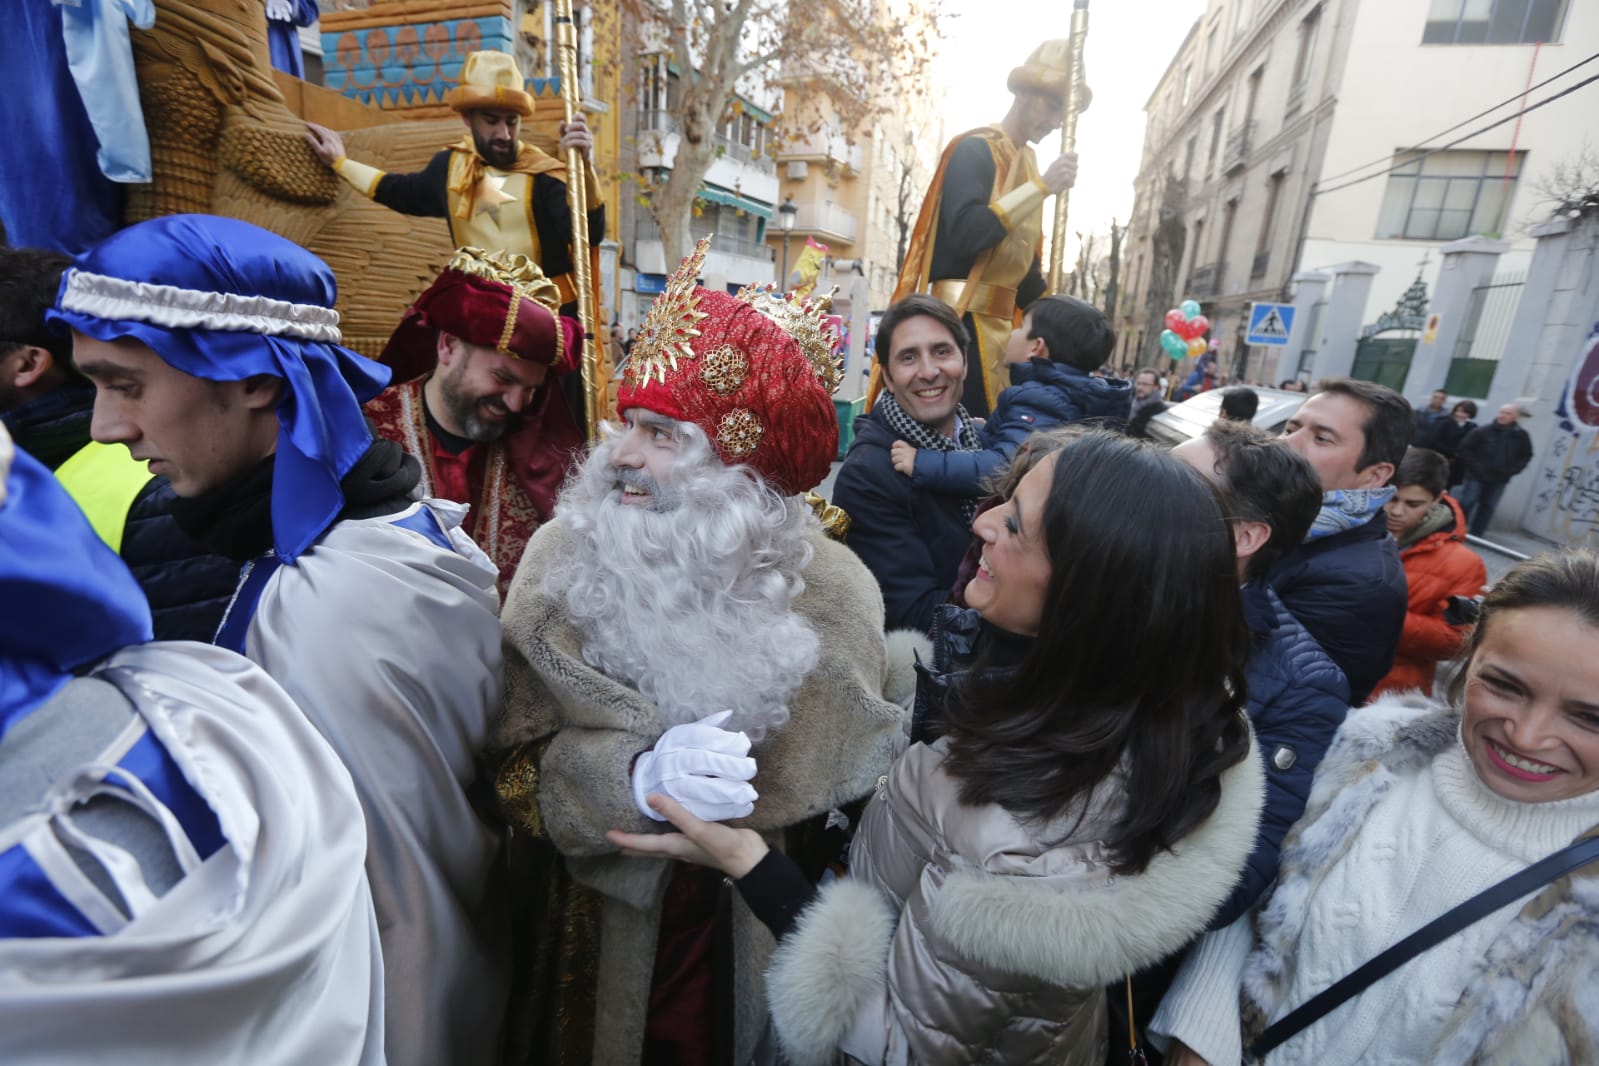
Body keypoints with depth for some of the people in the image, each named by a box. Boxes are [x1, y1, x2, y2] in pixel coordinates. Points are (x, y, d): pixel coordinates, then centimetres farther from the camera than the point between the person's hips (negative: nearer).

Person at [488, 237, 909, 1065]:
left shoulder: (829, 593, -16)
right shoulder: (568, 557, -15)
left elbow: (840, 799, -3)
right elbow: (513, 769, -12)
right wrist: (634, 781, -29)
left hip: (759, 938, 0)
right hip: (601, 928, 1)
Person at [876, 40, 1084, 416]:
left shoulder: (1026, 163, 19)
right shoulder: (975, 150, -5)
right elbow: (965, 234, -22)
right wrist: (1042, 187, -18)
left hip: (1000, 322, 8)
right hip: (962, 319, -8)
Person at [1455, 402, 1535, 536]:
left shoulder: (1521, 436, 2)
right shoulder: (1482, 431, -8)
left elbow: (1526, 456, 11)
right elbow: (1465, 449, -6)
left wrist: (1511, 471, -3)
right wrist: (1475, 466, -12)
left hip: (1500, 479, 3)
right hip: (1476, 476, -3)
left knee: (1488, 507, 8)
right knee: (1466, 504, -4)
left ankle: (1476, 536, 15)